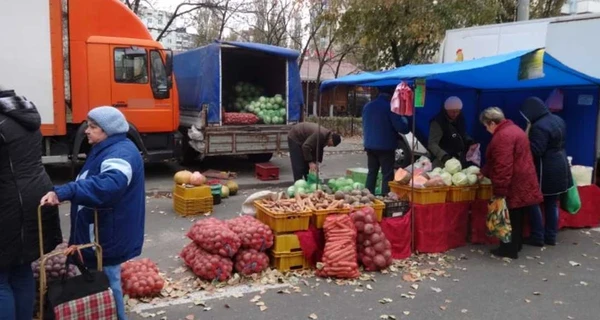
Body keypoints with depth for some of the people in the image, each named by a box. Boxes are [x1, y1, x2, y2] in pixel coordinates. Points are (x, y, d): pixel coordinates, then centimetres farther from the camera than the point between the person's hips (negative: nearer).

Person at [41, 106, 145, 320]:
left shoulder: (121, 153, -24)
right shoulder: (107, 149, 12)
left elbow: (109, 185, -43)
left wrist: (64, 192, -48)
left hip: (109, 235, -11)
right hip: (99, 234, 11)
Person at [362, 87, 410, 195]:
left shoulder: (367, 106, 8)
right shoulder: (390, 106, -12)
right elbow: (402, 128, -13)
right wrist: (404, 119, 6)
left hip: (369, 145, 6)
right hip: (386, 146, -6)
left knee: (372, 172, 14)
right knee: (387, 175, 1)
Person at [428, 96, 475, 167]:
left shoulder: (460, 119, 4)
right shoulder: (437, 123, -18)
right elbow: (432, 144, -24)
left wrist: (470, 141, 0)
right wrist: (443, 155, -39)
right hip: (444, 162, -7)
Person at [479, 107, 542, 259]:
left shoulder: (503, 136, -21)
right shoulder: (512, 129, 14)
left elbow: (503, 167, -27)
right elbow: (497, 160, 22)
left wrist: (499, 192, -25)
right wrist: (484, 172, 23)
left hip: (514, 185, -10)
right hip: (522, 184, 10)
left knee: (511, 218, 2)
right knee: (516, 217, 19)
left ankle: (510, 250, 11)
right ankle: (515, 245, 30)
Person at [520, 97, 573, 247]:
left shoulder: (539, 127, -23)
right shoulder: (558, 120, 8)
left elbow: (535, 151, -25)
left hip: (545, 171, -9)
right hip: (560, 169, 9)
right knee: (552, 203, 15)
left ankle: (537, 237, 7)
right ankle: (551, 237, 21)